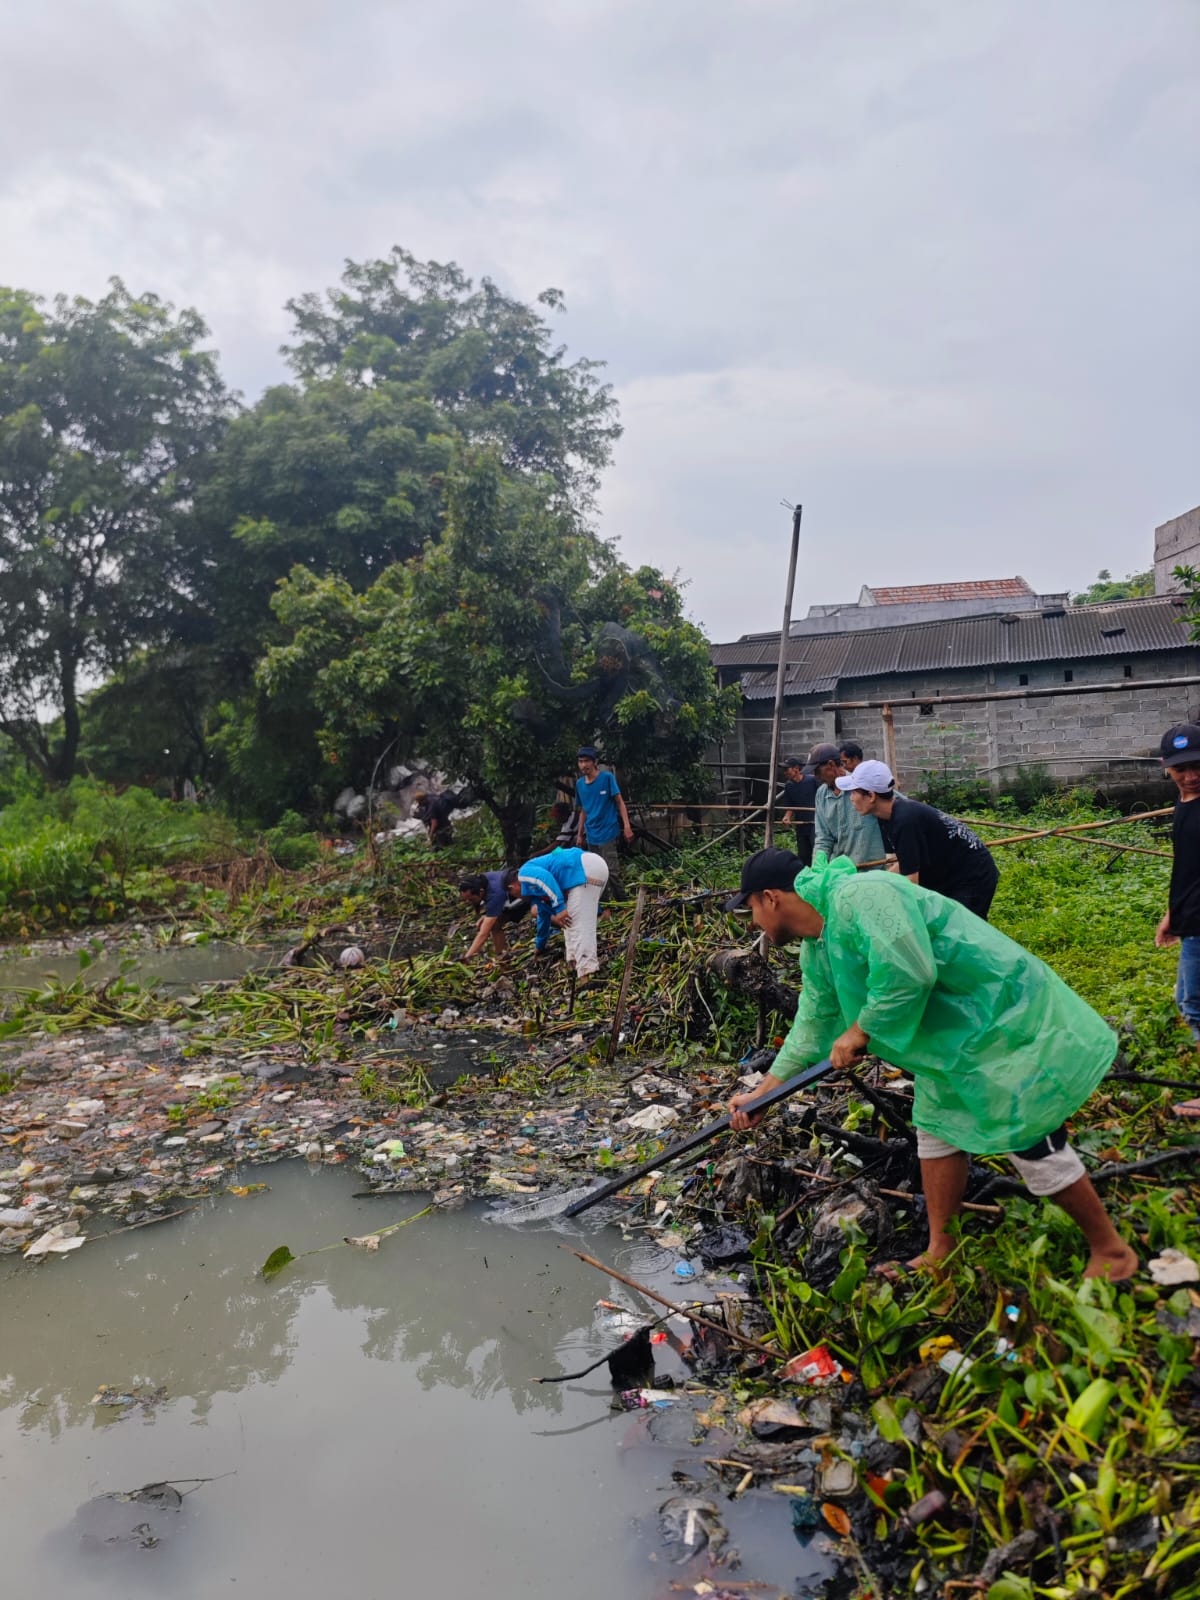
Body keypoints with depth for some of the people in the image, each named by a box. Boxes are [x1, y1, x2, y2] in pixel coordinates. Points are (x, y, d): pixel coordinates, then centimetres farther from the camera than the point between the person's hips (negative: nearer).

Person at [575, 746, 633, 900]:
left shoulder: (607, 777, -8)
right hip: (591, 836, 6)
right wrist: (580, 834, 16)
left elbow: (620, 802, -8)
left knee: (612, 872, -9)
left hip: (607, 833, -6)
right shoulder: (579, 783, 7)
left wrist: (627, 826, -17)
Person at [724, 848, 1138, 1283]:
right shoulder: (816, 952, 7)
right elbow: (812, 1025, 16)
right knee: (936, 1127, 14)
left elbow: (908, 974, -35)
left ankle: (1111, 1251, 16)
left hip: (1007, 1020, -10)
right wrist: (762, 1093, 18)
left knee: (1029, 1140, -4)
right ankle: (940, 1254, 27)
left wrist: (859, 1032, -21)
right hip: (954, 1031, 10)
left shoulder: (860, 895, -26)